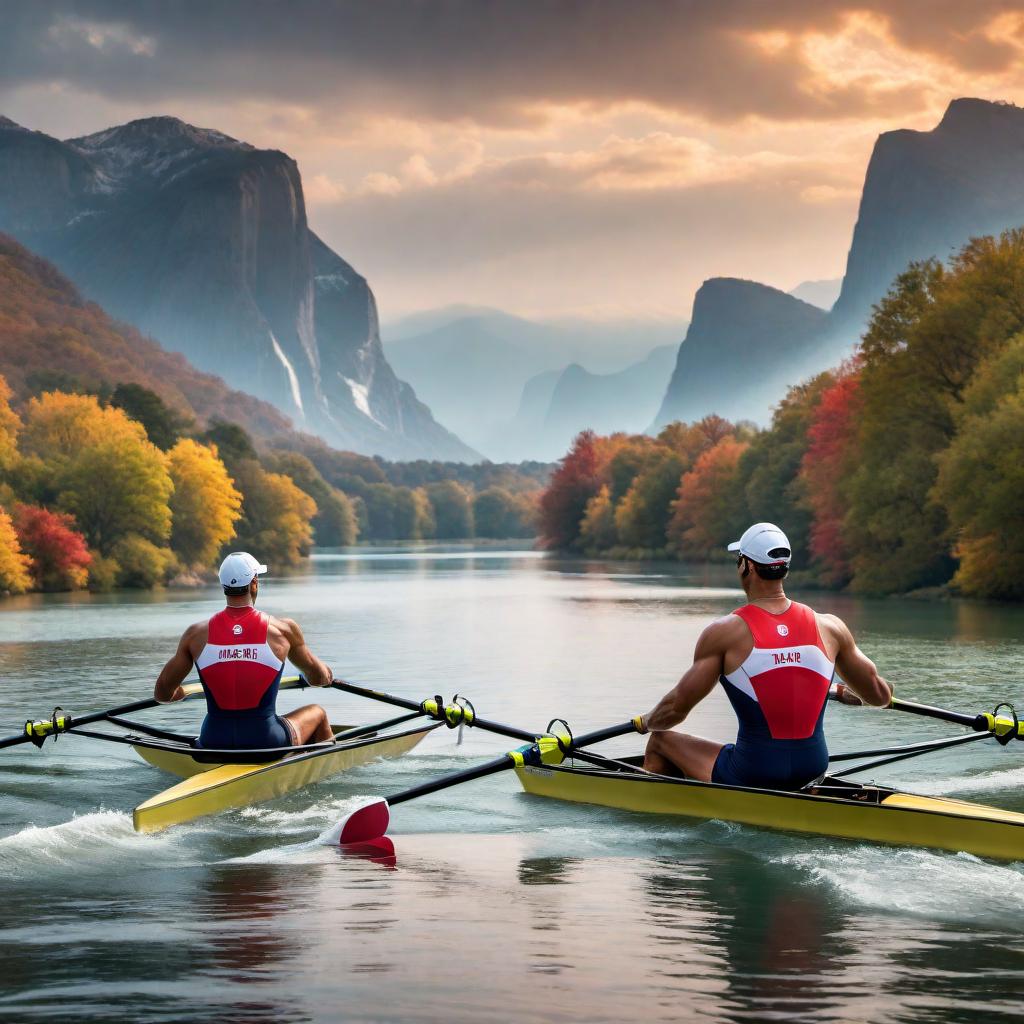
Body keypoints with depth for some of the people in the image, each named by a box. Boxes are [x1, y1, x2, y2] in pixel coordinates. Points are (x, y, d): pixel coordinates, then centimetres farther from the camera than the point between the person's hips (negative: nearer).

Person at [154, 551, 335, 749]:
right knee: (317, 713, 29)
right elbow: (318, 677, 9)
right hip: (267, 742, -2)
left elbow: (162, 694, 4)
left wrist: (179, 693, 28)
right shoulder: (283, 630, -7)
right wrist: (327, 676, 34)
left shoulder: (196, 634, -3)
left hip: (213, 744, 2)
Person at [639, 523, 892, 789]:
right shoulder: (830, 627, -2)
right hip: (812, 770, 4)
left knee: (660, 741, 21)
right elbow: (881, 696, 8)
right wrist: (846, 693, 32)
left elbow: (677, 707, -7)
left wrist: (648, 722, 16)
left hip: (750, 774, -4)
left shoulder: (725, 632, -11)